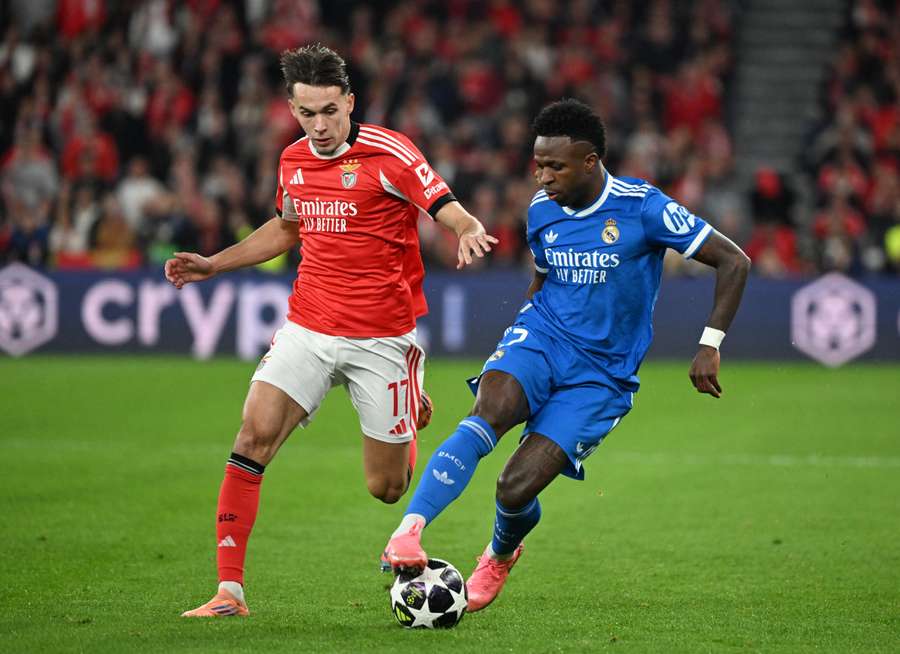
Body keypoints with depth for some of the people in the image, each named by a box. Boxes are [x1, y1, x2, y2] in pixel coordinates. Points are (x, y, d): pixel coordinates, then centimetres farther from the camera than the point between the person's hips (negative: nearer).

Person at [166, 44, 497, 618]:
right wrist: (213, 264, 21)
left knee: (387, 488, 3)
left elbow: (449, 210, -16)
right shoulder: (293, 161, 7)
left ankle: (411, 417, 41)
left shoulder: (388, 154, -11)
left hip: (382, 340, -4)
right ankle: (229, 589, -13)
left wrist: (470, 232, -39)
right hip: (308, 329, 4)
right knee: (254, 437, -17)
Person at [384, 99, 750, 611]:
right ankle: (410, 531, -42)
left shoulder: (642, 207, -12)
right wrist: (514, 351, 21)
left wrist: (710, 346, -15)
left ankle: (501, 555, 23)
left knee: (516, 491, -14)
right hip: (541, 338, 3)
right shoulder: (542, 211, 4)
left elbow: (734, 262, -9)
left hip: (602, 374, -3)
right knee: (489, 414, -32)